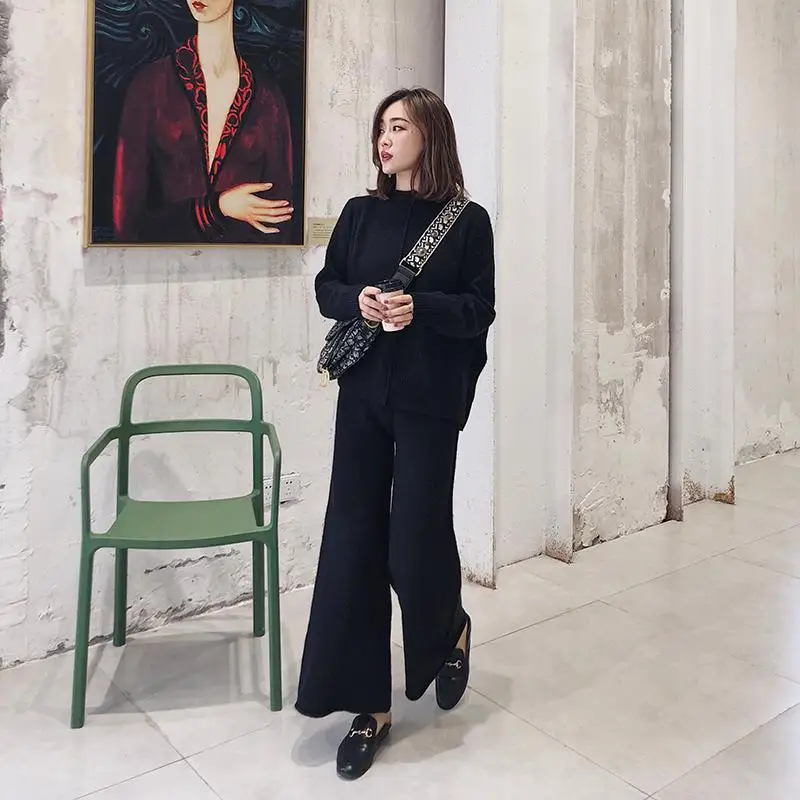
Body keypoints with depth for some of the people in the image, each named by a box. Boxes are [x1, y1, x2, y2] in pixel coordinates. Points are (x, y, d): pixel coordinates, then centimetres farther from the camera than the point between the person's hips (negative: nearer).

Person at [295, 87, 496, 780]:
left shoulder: (468, 221, -1)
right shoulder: (361, 213, 9)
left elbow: (480, 309, -4)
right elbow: (326, 286, 10)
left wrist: (419, 307, -20)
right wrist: (357, 300, -11)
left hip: (430, 401, -3)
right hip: (363, 394, 4)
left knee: (416, 543, 1)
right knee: (353, 546, 2)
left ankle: (451, 630, 38)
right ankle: (371, 706, 15)